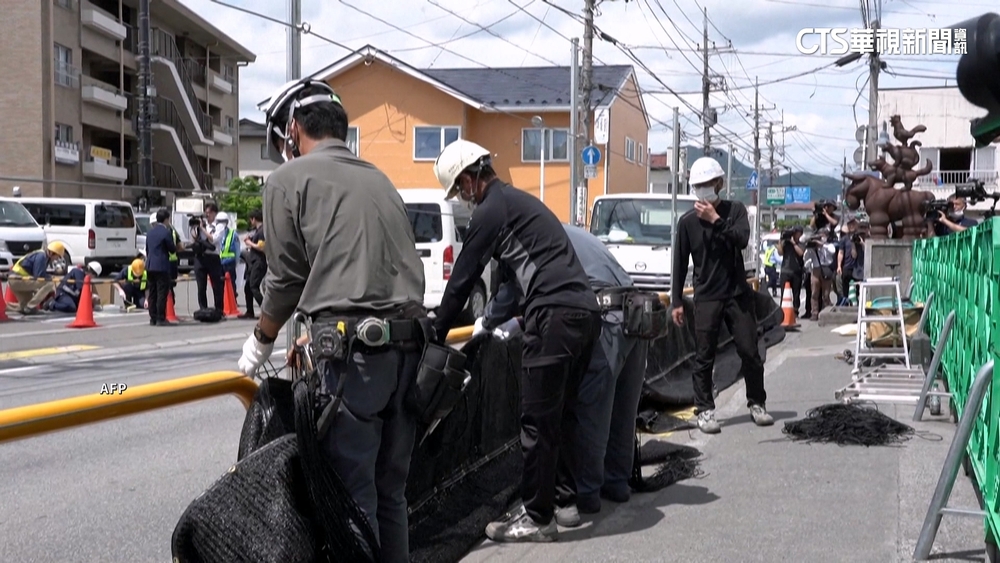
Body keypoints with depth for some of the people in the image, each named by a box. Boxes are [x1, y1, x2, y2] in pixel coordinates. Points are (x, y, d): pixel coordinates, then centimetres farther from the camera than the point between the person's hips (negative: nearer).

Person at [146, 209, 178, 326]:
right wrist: (175, 249, 12)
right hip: (162, 266, -8)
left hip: (150, 265, 8)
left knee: (152, 293, 11)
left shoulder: (150, 231, 12)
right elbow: (172, 249, -8)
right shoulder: (166, 232, -12)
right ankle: (161, 319, -6)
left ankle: (153, 319, 14)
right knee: (162, 293, -5)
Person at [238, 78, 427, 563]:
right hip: (410, 343, 6)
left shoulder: (290, 178, 4)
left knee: (352, 495, -1)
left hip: (356, 351, -6)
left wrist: (259, 345, 18)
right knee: (390, 491, 14)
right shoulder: (378, 179, 22)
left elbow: (286, 278, 3)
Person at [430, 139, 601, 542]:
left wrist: (436, 334, 9)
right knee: (560, 415, 16)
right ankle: (565, 502, 23)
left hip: (555, 315, -10)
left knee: (538, 420, -5)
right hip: (585, 311, 10)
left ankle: (537, 518, 0)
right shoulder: (518, 200, 26)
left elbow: (463, 277, -1)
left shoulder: (490, 210, -3)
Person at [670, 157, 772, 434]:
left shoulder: (735, 210, 3)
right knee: (704, 359, -1)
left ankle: (756, 404, 17)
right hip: (706, 297, 0)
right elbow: (680, 264, 5)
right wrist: (676, 301, 3)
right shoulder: (688, 221, 2)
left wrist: (716, 220, -19)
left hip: (738, 294, 0)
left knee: (749, 352, 2)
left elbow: (743, 239, -15)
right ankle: (705, 410, 6)